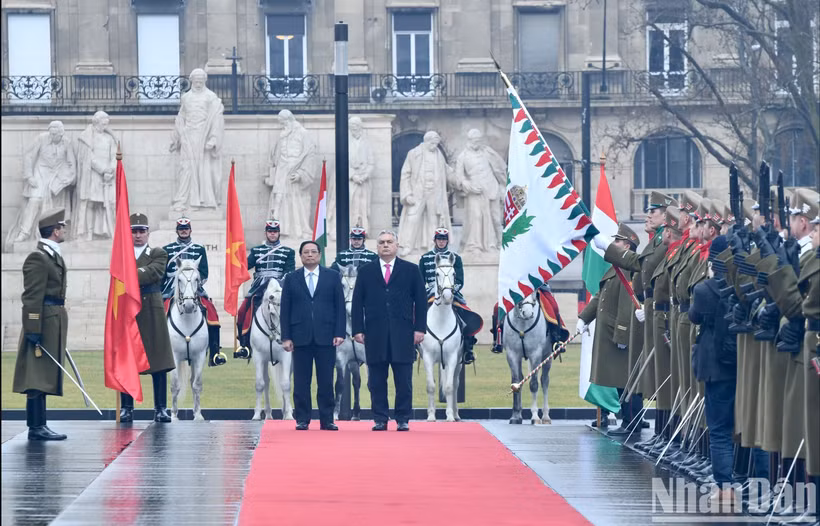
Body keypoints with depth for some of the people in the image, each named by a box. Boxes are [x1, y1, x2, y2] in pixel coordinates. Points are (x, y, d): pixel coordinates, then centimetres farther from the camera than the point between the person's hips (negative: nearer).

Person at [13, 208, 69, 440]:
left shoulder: (54, 256, 17)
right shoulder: (38, 258, -13)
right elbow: (32, 297, -18)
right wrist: (33, 330, -22)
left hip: (54, 323, 10)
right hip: (44, 323, -10)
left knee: (44, 376, 11)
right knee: (38, 376, -8)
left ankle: (38, 425, 14)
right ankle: (36, 427, -8)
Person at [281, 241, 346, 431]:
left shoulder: (332, 276, 9)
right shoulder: (291, 279, 9)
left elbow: (340, 306, 5)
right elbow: (285, 309, 6)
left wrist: (339, 333, -4)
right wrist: (286, 337, -1)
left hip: (325, 336, 0)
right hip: (301, 336, 0)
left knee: (326, 381, 0)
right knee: (301, 381, 2)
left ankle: (327, 420, 6)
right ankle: (302, 420, 7)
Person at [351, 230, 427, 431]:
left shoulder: (411, 270, 9)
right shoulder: (366, 271, 11)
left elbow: (421, 301, 7)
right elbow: (357, 302, 8)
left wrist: (420, 328, -1)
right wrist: (358, 329, 0)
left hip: (402, 333, -1)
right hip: (375, 334, 1)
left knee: (403, 380, 0)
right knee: (377, 381, 3)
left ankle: (403, 420, 6)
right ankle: (380, 420, 8)